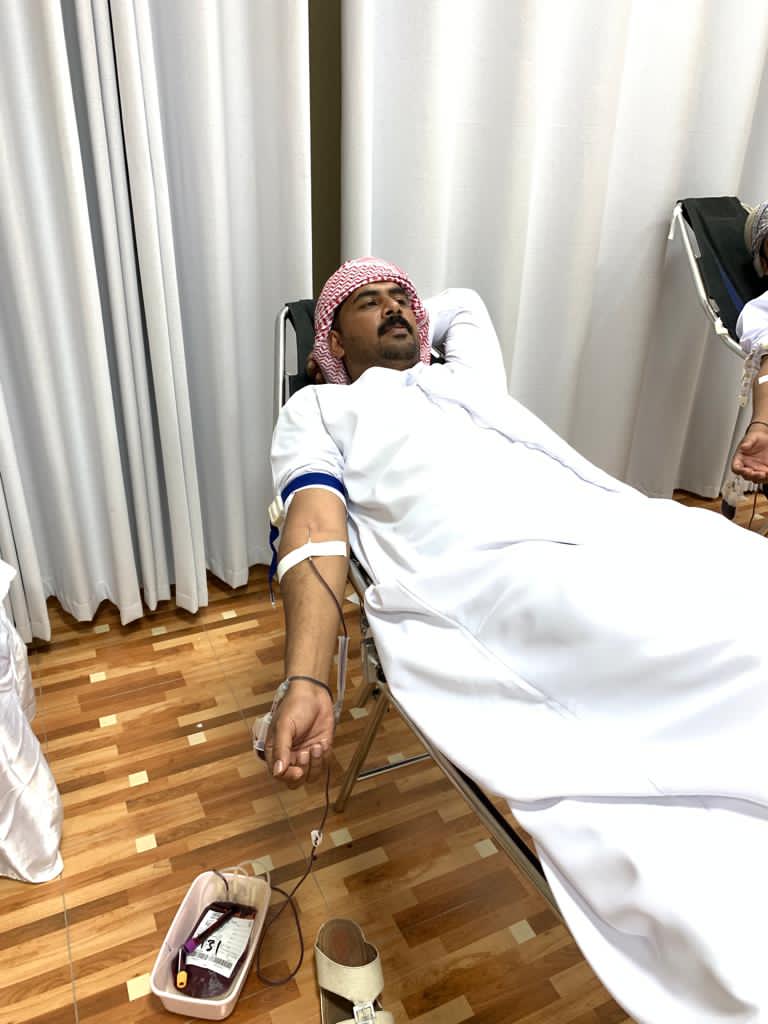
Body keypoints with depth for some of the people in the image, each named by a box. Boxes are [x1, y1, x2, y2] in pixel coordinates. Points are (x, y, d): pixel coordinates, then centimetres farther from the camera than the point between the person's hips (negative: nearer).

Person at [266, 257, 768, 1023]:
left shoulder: (469, 376, 36)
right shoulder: (318, 409, 22)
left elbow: (465, 300, 60)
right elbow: (316, 526, 3)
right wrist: (305, 682, -10)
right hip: (488, 574, -5)